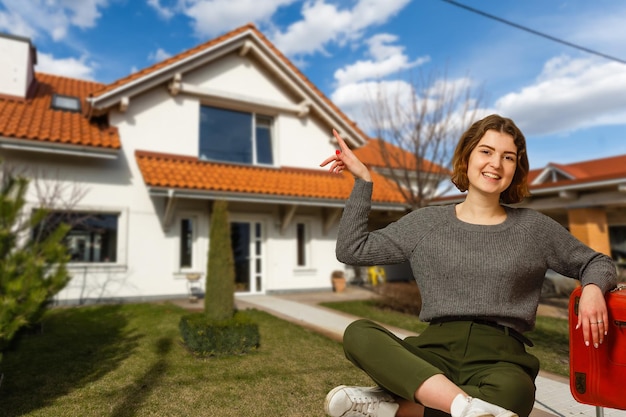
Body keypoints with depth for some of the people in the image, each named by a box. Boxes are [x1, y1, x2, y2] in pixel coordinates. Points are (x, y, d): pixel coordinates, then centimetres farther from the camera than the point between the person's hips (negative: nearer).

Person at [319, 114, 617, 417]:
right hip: (435, 351, 1)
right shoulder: (427, 222, 9)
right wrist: (363, 180, 5)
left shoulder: (533, 227, 10)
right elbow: (351, 250, 7)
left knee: (514, 393, -37)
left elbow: (597, 263, 21)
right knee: (358, 334, -28)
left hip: (499, 356, 0)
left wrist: (593, 288, -4)